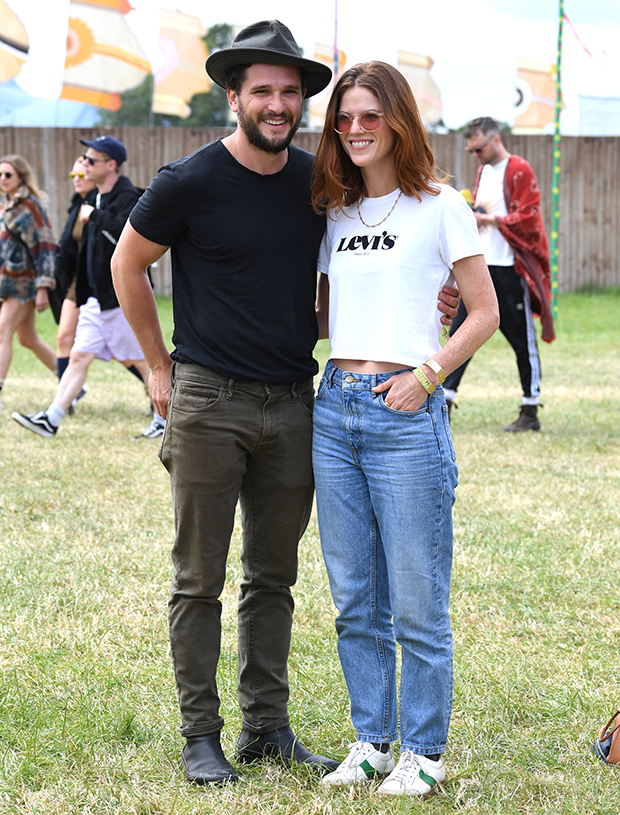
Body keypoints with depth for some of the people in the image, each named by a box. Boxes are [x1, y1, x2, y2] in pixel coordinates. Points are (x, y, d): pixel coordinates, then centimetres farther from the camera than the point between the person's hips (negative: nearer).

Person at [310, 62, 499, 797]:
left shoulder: (440, 207, -2)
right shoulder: (335, 214, 14)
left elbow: (484, 313, -1)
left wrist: (427, 376, -11)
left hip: (406, 414, -5)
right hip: (334, 409, 5)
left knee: (416, 605, 0)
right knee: (354, 602, 10)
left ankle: (425, 753, 11)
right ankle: (372, 743, 21)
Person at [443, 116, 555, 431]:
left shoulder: (520, 171, -8)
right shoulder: (484, 172, 17)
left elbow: (526, 218, -14)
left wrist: (488, 219, -19)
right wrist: (469, 214, 5)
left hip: (511, 267, -7)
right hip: (480, 264, 7)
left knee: (522, 340, 0)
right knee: (460, 330, 1)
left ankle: (530, 412, 7)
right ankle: (444, 398, 1)